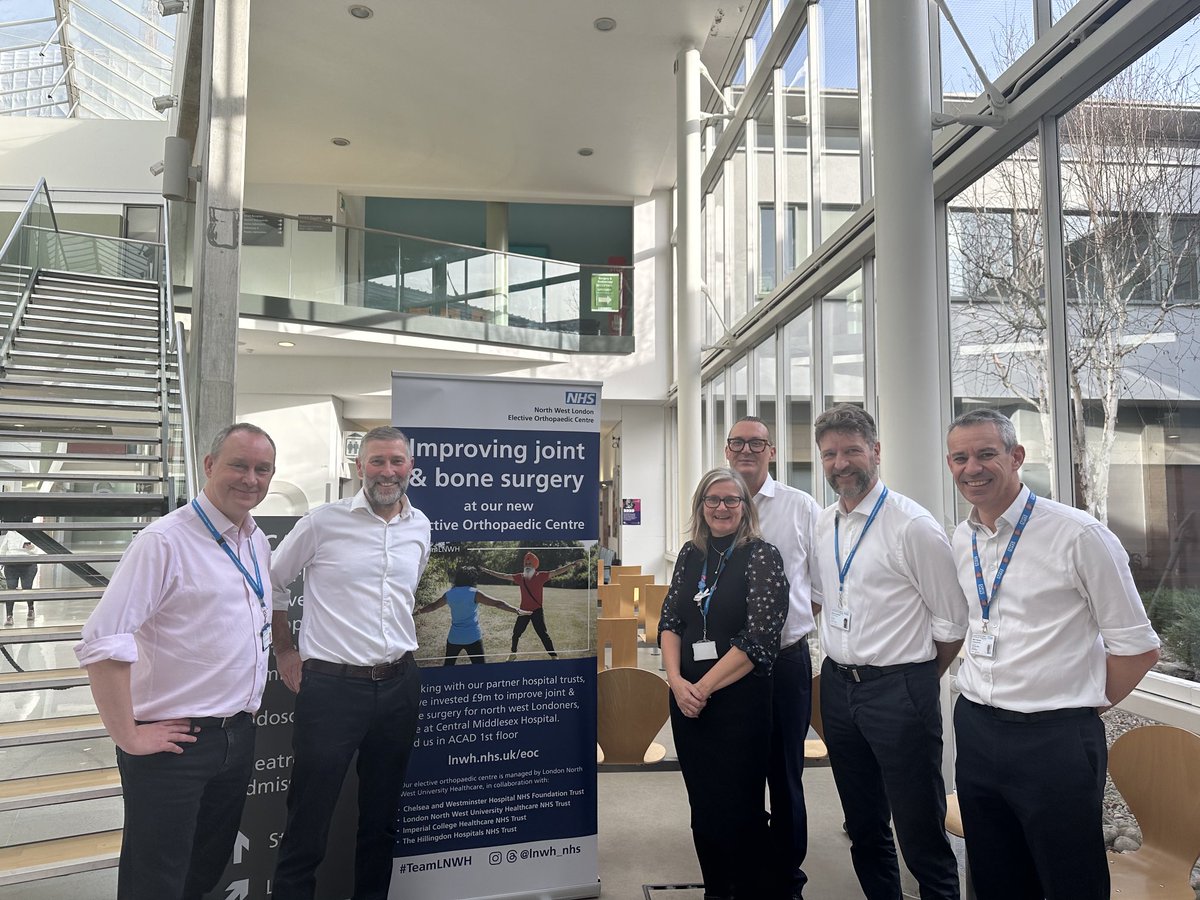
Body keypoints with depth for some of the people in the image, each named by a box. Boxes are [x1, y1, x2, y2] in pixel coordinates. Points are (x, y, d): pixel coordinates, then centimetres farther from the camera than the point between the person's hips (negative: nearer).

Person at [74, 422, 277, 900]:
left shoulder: (258, 543, 7)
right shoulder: (165, 541, -18)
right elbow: (102, 643, -22)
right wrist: (128, 736, -18)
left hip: (239, 735, 7)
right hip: (173, 743, -7)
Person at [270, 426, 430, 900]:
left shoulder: (420, 527, 6)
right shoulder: (324, 521, -8)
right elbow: (272, 583, 4)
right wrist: (284, 653, 5)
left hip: (399, 686, 4)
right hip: (331, 686, -4)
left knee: (381, 817, 18)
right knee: (309, 820, 4)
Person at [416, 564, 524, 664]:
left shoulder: (449, 594, 6)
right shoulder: (474, 593, -9)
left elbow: (433, 606, 22)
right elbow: (497, 603, -12)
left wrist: (418, 612, 39)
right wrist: (517, 610, -10)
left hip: (454, 637, 4)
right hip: (472, 637, -4)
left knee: (447, 666, 19)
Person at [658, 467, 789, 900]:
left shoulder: (762, 556, -9)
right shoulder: (690, 555, 7)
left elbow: (760, 638, -16)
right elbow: (670, 621, 6)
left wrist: (704, 688, -14)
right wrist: (677, 681, -9)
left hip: (740, 700, -5)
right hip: (687, 698, 5)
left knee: (738, 810, 4)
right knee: (702, 806, 15)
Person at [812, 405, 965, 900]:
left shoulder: (912, 525, -13)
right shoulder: (822, 525, 6)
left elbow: (952, 623, -7)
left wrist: (916, 681, 3)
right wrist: (843, 664, 15)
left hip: (899, 689, -6)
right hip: (838, 686, 6)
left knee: (920, 835, 5)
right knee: (864, 827, 19)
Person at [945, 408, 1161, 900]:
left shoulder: (1079, 535, -12)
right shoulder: (962, 540, 6)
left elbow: (1137, 647, -7)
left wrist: (1083, 704, -1)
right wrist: (981, 683, 13)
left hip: (1055, 741, -5)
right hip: (975, 730, 6)